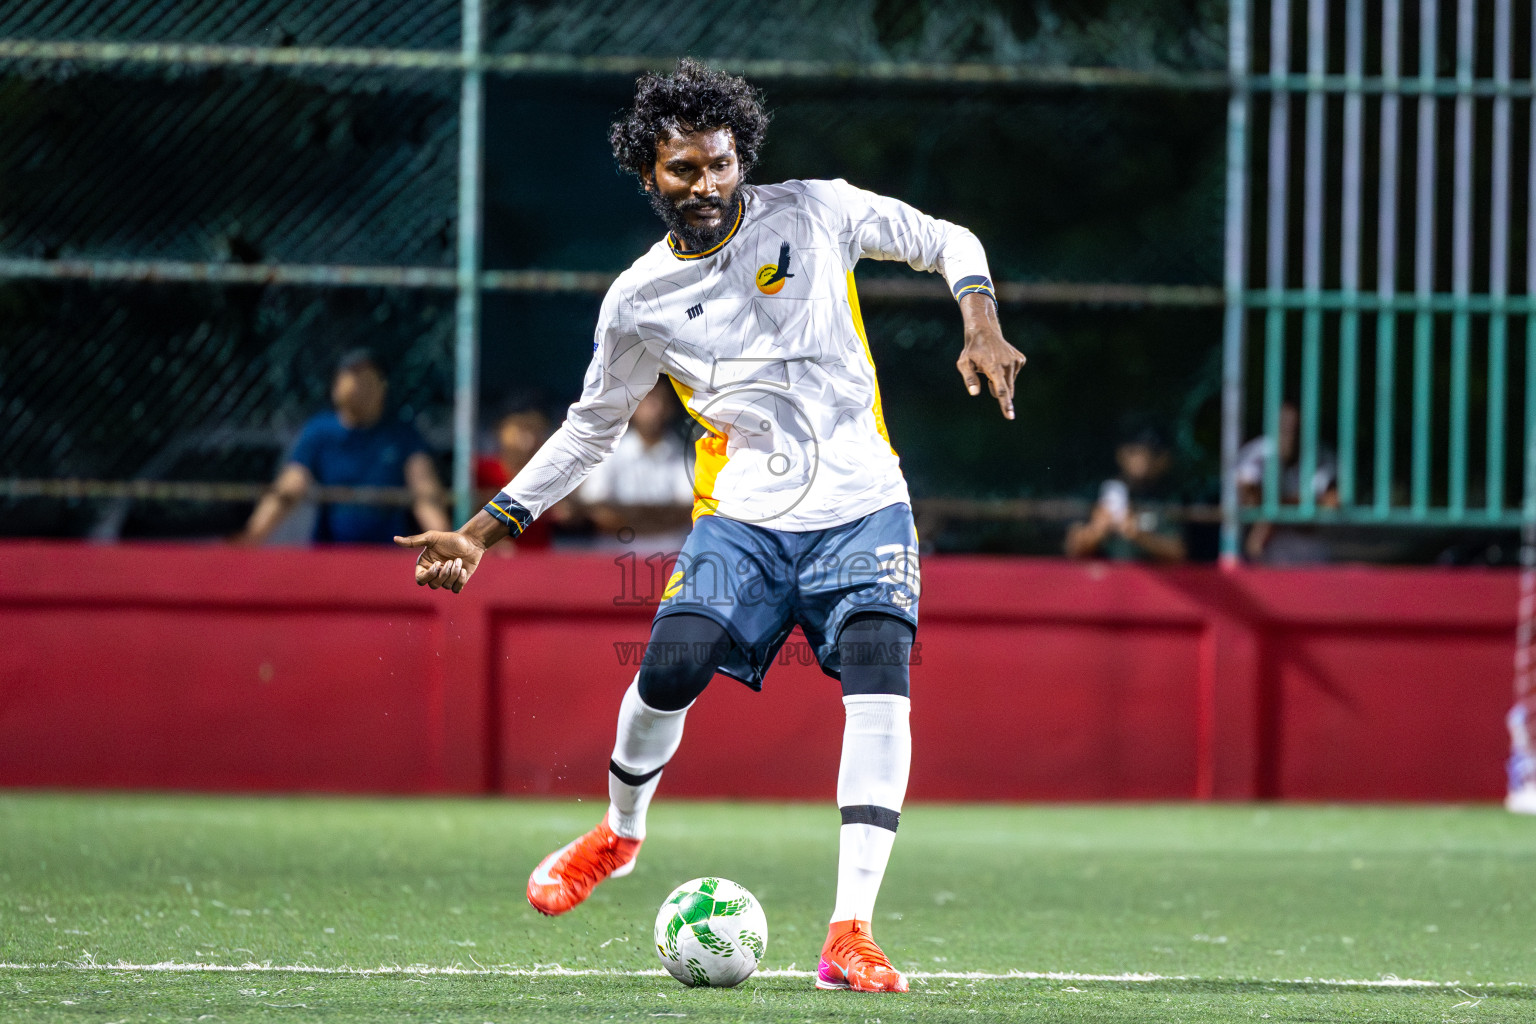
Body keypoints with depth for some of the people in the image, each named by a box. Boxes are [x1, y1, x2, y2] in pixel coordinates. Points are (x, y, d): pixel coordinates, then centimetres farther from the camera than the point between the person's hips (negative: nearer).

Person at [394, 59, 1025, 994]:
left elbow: (948, 242, 11)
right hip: (743, 513, 1)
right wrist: (485, 530, 10)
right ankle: (620, 831, 15)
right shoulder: (640, 301, 3)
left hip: (861, 504, -1)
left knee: (879, 681, -22)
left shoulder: (816, 214, -1)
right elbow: (592, 428, 16)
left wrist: (981, 326, -9)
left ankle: (851, 934, -25)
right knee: (671, 669, -19)